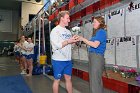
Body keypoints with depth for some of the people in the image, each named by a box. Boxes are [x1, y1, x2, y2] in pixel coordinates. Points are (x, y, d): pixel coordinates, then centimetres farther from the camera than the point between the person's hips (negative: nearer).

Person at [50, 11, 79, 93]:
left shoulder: (68, 31, 11)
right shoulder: (55, 30, -7)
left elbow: (69, 44, 13)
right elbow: (56, 46, -17)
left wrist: (74, 41, -7)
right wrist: (68, 41, -20)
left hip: (68, 60, 6)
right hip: (58, 60, -6)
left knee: (68, 78, 14)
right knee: (57, 80, 7)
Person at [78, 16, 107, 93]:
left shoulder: (101, 32, -9)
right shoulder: (97, 32, 19)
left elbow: (95, 45, -20)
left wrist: (83, 39, -13)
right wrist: (82, 39, 10)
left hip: (97, 57, -10)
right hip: (92, 56, 10)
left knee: (95, 81, -4)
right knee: (93, 80, 17)